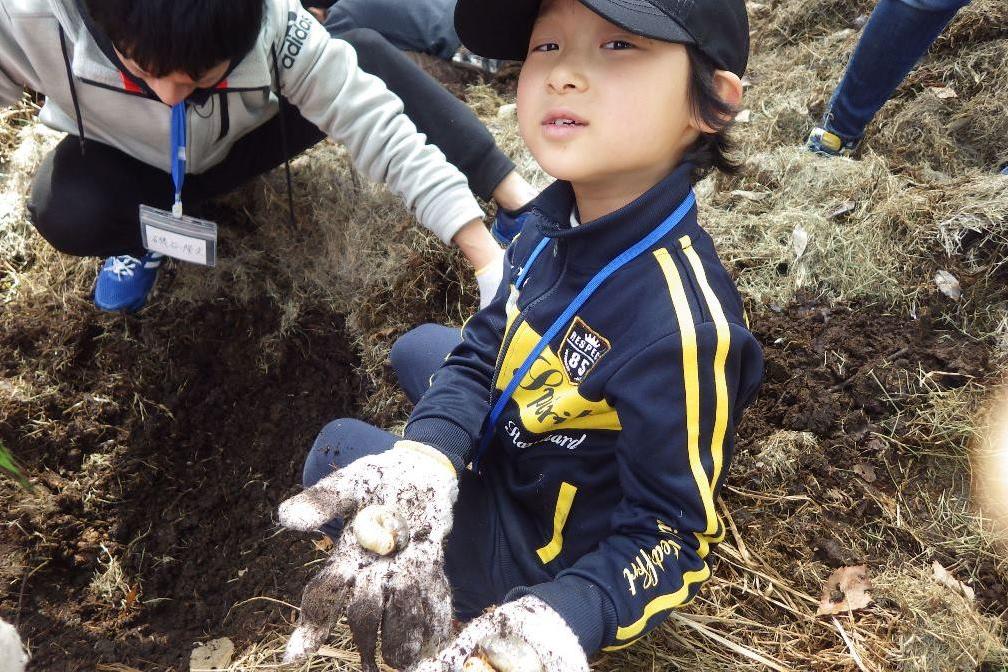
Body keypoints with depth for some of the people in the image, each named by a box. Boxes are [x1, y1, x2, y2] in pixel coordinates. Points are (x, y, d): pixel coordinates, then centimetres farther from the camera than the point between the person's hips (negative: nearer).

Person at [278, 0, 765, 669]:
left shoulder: (680, 325, -39)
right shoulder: (561, 215, -14)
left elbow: (673, 537, -27)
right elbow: (482, 349, -8)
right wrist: (423, 463, -26)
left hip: (556, 557, -7)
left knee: (339, 448, -3)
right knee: (420, 348, 24)